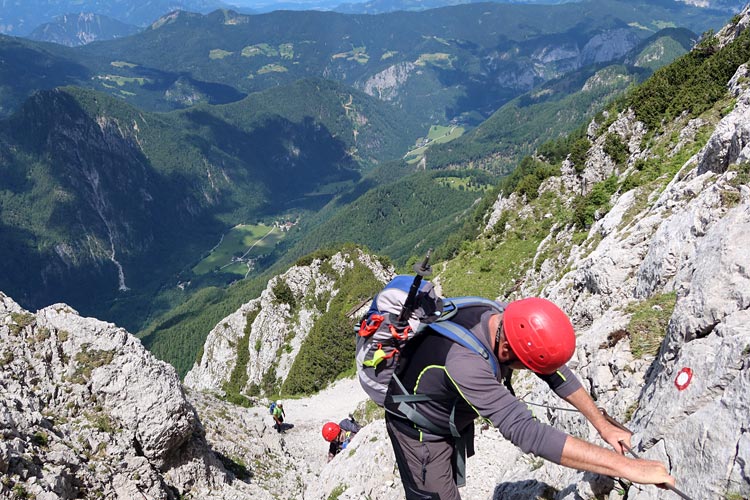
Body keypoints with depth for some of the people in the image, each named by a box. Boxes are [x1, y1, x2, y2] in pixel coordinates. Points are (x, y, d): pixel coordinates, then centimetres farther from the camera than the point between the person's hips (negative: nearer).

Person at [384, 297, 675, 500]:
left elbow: (555, 373, -7)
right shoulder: (464, 362, -46)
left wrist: (602, 425, -4)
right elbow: (527, 433, -51)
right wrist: (626, 466, -49)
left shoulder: (503, 319, -23)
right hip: (420, 429, -7)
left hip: (454, 419, 7)